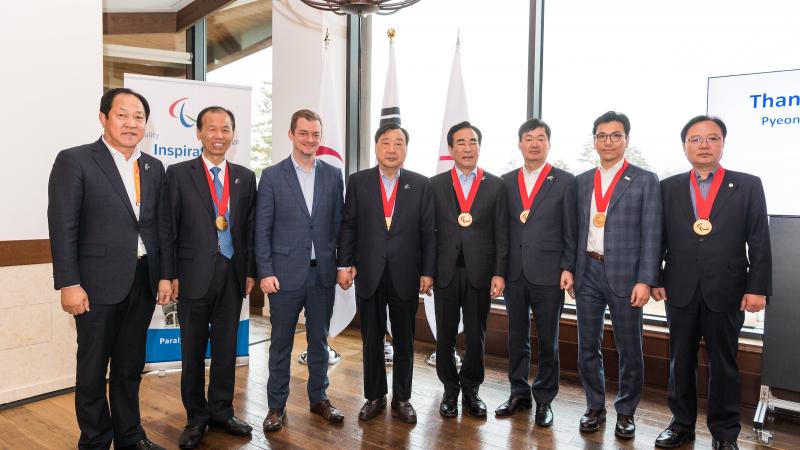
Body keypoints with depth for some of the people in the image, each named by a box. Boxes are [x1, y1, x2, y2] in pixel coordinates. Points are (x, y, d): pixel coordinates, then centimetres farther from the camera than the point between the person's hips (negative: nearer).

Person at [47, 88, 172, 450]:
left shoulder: (154, 168, 10)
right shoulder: (74, 161, -5)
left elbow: (163, 225, 10)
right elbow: (62, 227, -9)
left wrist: (165, 275, 5)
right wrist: (69, 284, -13)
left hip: (143, 281, 5)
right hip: (98, 283, -4)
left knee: (130, 366, 16)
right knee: (93, 369, 9)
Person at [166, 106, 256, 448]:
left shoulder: (245, 177, 8)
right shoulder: (179, 173, -2)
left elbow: (250, 227, 9)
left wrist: (250, 272, 6)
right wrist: (170, 275, -7)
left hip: (233, 275, 3)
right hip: (194, 275, -3)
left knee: (226, 347, 12)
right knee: (193, 350, 9)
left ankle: (222, 411, 27)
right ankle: (196, 416, 25)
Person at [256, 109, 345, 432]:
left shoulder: (333, 175, 6)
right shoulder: (272, 176, -1)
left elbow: (339, 224, 8)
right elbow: (262, 229, -3)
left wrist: (343, 263, 3)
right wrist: (265, 272, -8)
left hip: (323, 272, 2)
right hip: (285, 273, -2)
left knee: (319, 339, 14)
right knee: (281, 342, 9)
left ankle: (319, 398, 29)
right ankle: (276, 405, 23)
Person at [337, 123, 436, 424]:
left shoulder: (421, 184, 1)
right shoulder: (358, 182, 3)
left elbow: (428, 232, 0)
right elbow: (348, 226, 3)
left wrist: (428, 272, -3)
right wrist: (344, 264, -2)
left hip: (405, 276, 0)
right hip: (368, 275, 0)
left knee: (404, 341, 11)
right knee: (372, 340, 11)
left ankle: (402, 399, 26)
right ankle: (374, 397, 27)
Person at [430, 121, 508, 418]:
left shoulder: (496, 185, 4)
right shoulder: (435, 184, 4)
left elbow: (501, 233, 1)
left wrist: (499, 273, -5)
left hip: (480, 272, 0)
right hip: (446, 271, 0)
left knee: (476, 337, 9)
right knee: (445, 336, 9)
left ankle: (471, 390, 28)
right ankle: (450, 390, 27)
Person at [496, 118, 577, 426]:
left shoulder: (565, 181, 0)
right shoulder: (506, 181, 9)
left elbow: (571, 230, -1)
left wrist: (568, 268, -8)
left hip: (548, 273, -3)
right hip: (514, 272, 3)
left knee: (547, 340, 7)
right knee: (517, 337, 13)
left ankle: (544, 399, 22)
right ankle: (519, 393, 27)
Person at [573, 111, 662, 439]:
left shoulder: (645, 180, -1)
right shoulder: (582, 181, 10)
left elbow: (651, 234, -6)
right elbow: (577, 229, 10)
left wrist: (645, 280, -13)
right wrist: (569, 270, 4)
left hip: (624, 274, -3)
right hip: (587, 272, 4)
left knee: (629, 349, 8)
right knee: (588, 346, 11)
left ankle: (625, 412, 25)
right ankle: (595, 407, 27)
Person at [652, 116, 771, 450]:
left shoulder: (748, 185, 1)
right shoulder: (669, 187, 5)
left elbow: (759, 243, -1)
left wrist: (757, 288, -7)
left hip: (726, 292, -1)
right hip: (680, 291, 2)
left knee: (723, 364, 9)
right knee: (680, 361, 11)